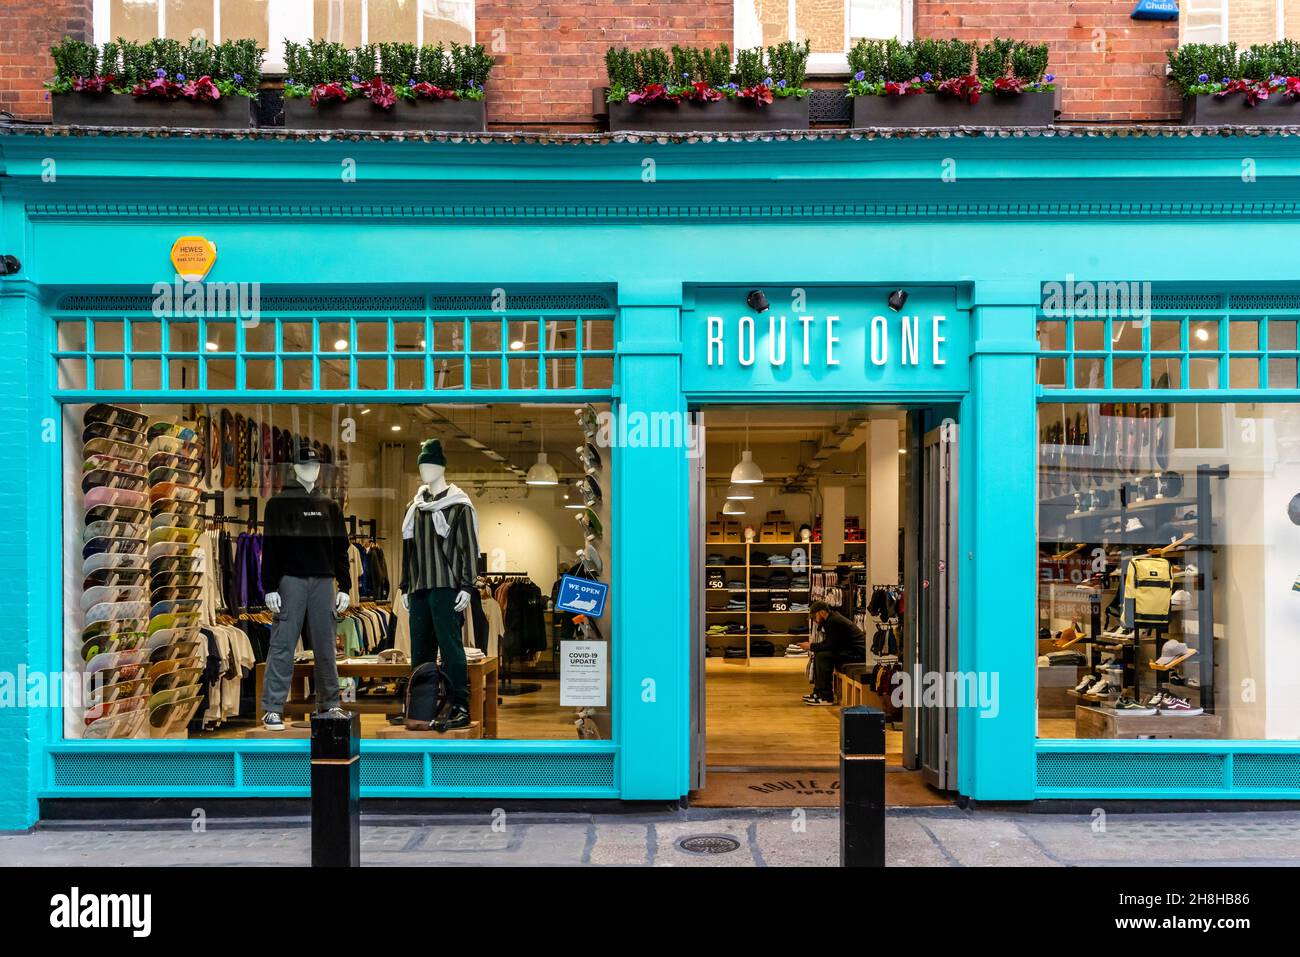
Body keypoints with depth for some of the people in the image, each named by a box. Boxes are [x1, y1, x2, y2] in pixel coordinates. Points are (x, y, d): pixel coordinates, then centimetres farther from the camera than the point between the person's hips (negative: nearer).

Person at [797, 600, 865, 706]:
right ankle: (818, 692, 13)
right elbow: (828, 643, 16)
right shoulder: (831, 619, 13)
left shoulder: (834, 621, -18)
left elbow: (830, 645, -21)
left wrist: (811, 646, -12)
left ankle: (826, 697, -19)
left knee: (822, 656, -23)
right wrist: (812, 644, 2)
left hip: (858, 653, -11)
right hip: (849, 650, 11)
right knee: (818, 655, 12)